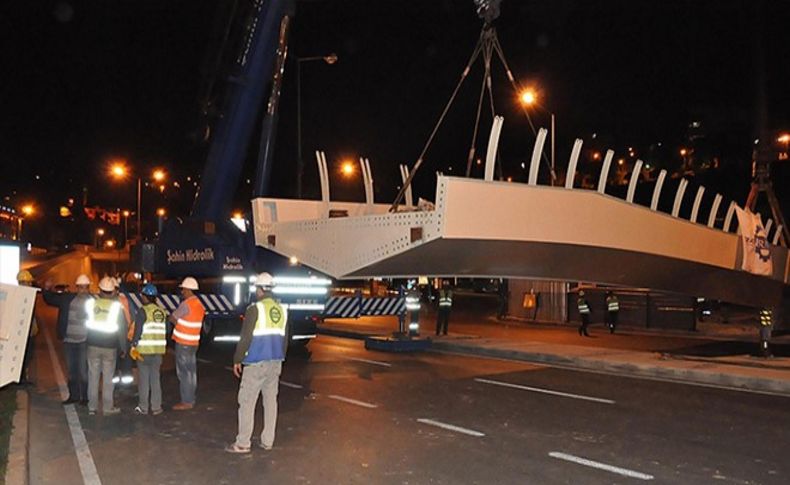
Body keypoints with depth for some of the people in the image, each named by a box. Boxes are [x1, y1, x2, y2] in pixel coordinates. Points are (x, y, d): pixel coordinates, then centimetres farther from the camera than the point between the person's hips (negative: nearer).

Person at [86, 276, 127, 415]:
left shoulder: (92, 303, -5)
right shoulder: (117, 306, -7)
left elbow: (85, 322, 2)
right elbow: (122, 329, -4)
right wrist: (123, 347, 5)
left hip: (93, 345, 1)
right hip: (110, 347, -1)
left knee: (93, 377, 9)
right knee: (108, 378, 6)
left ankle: (92, 406, 13)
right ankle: (108, 407, 9)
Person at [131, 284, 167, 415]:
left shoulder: (143, 311, -10)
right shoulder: (162, 311, 7)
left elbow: (138, 330, -14)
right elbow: (166, 330, 10)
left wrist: (134, 345, -7)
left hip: (144, 350, -5)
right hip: (158, 350, 5)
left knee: (143, 379, 5)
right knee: (155, 379, 10)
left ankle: (143, 407, 10)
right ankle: (156, 407, 12)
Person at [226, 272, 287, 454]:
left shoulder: (255, 309, -12)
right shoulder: (282, 310, 8)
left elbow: (245, 338, -14)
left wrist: (237, 360, -3)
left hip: (256, 363, -6)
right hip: (275, 363, 7)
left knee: (247, 402, 0)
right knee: (271, 401, 11)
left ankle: (242, 443, 4)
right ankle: (267, 441, 16)